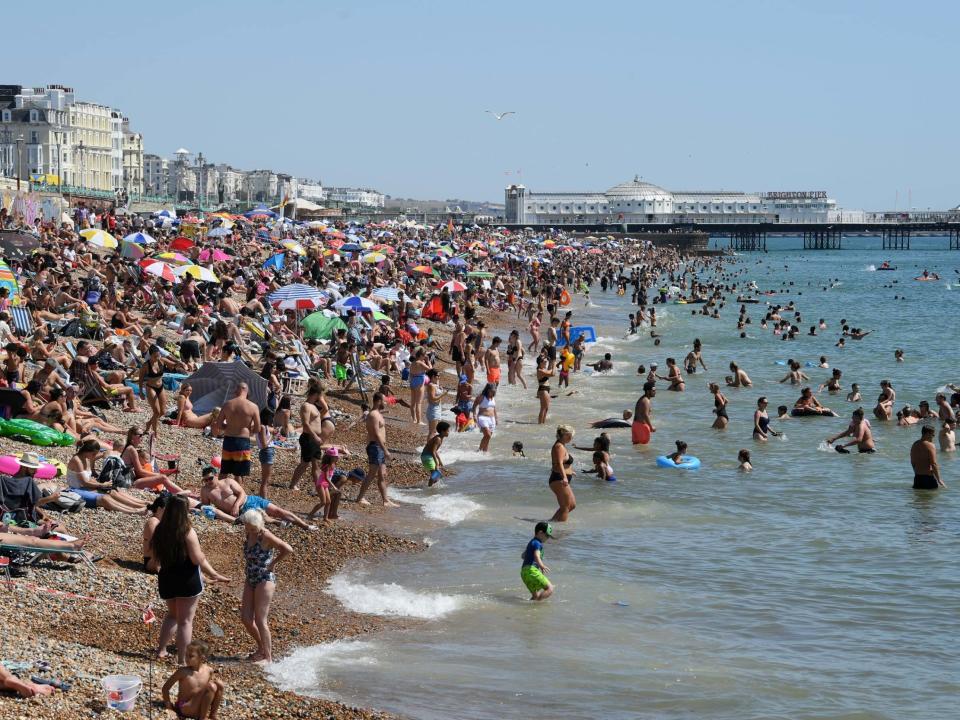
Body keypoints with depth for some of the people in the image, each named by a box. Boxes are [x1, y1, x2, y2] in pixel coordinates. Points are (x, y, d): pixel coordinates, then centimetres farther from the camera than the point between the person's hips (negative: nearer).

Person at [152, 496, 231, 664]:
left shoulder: (160, 531, -2)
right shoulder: (188, 532, -19)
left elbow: (153, 555, 8)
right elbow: (198, 559, -18)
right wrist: (214, 575, -5)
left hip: (166, 579, 5)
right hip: (188, 581, -5)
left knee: (172, 614, 26)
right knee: (185, 620, 5)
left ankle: (161, 649, 22)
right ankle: (182, 660, 7)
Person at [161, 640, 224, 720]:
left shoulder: (209, 670, -2)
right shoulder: (183, 671, -14)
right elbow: (166, 687, -5)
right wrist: (168, 704, -2)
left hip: (201, 706, 5)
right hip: (185, 709, -5)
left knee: (219, 684, -12)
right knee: (211, 686, -24)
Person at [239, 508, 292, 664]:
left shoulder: (265, 536, -18)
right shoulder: (249, 535, 4)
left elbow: (288, 549, -24)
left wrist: (272, 563, -13)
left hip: (265, 580, -8)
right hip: (251, 580, 8)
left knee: (260, 620, -6)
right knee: (246, 618, 8)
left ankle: (268, 657, 3)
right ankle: (261, 649, 26)